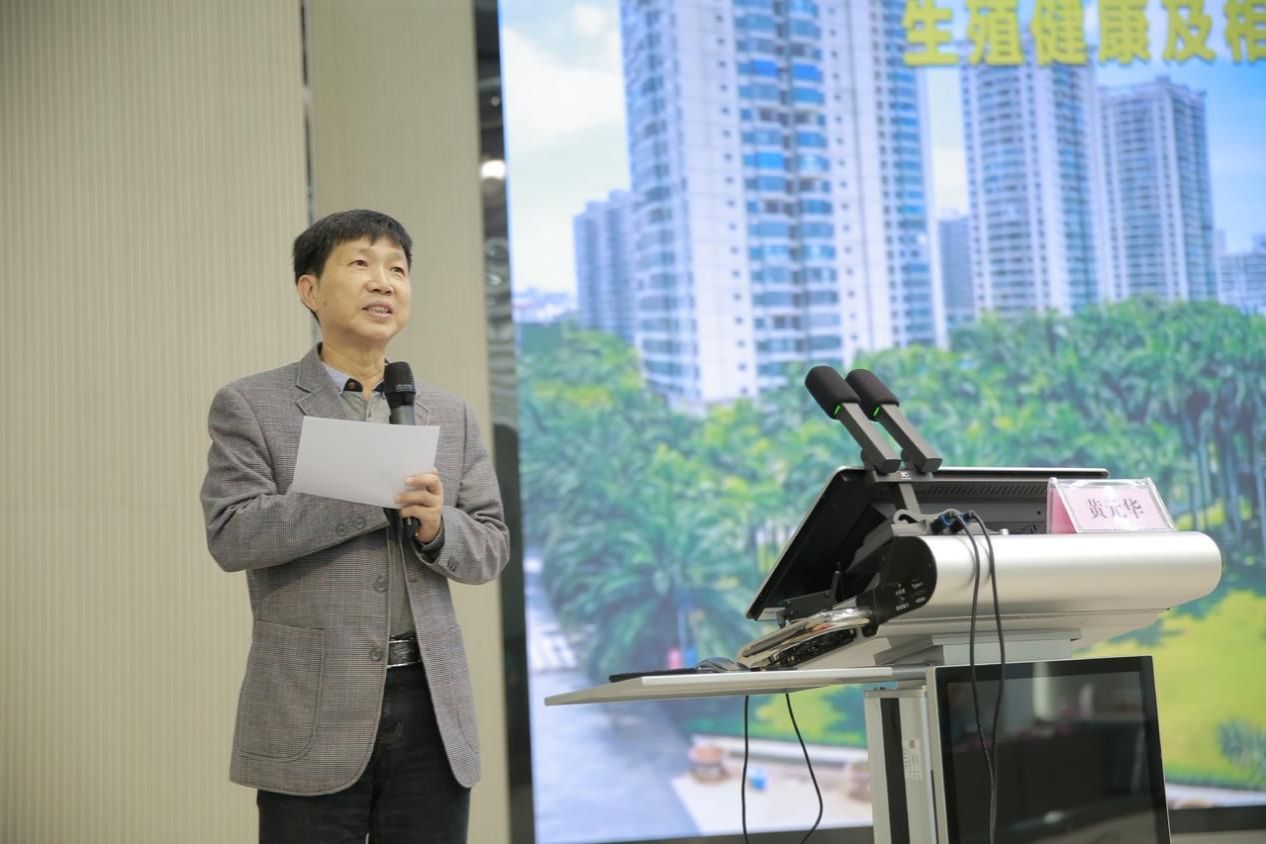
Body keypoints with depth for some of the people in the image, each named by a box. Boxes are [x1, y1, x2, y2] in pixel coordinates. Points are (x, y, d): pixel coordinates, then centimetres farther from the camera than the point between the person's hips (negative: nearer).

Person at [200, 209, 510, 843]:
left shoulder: (450, 416, 13)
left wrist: (437, 526, -12)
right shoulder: (249, 406, 2)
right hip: (312, 718, -3)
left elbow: (491, 550, 10)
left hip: (431, 712, 4)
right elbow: (230, 535, -11)